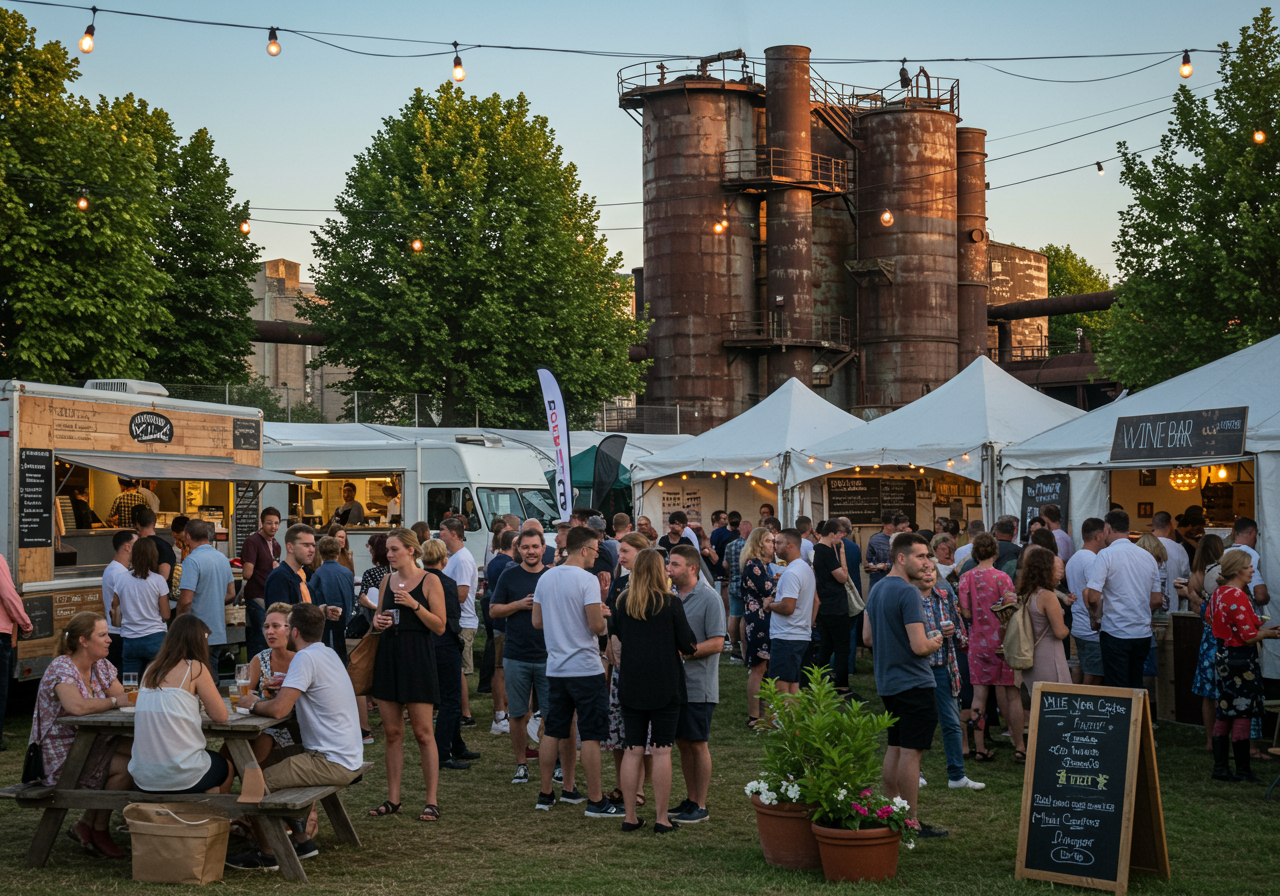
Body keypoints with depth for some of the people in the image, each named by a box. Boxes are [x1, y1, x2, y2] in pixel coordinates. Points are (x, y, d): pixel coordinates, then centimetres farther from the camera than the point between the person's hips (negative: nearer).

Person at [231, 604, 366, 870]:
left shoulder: (306, 658, -17)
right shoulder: (328, 654, 13)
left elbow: (278, 710, -23)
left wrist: (253, 705, -3)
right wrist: (284, 688, 8)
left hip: (331, 763, -10)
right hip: (349, 758, 10)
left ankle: (267, 854, 7)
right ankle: (303, 838, 28)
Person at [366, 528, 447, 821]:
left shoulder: (430, 581, -4)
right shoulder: (386, 580, 11)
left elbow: (440, 627, -8)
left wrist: (414, 605, -18)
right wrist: (377, 622, 0)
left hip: (417, 659, -5)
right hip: (388, 655, 5)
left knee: (423, 733, -4)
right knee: (392, 732, 7)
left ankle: (432, 801, 2)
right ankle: (393, 799, 15)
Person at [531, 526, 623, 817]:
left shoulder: (545, 578, 7)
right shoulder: (587, 580, -14)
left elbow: (537, 621, 12)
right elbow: (597, 626, -18)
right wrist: (601, 615, 3)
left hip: (555, 668, 7)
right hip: (585, 669, -7)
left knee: (552, 733, 14)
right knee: (591, 736, -2)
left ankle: (545, 794, 19)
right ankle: (595, 801, 1)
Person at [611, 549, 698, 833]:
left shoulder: (622, 602, 0)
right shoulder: (671, 603, -9)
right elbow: (688, 645, -7)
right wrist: (688, 649, 14)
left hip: (631, 685, 3)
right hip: (665, 686, -3)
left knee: (632, 751, 7)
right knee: (661, 751, 1)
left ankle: (630, 816, 12)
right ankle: (662, 818, 5)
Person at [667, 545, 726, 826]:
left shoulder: (709, 599, -10)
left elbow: (717, 643, -14)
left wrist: (683, 652, -19)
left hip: (698, 685, -6)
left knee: (698, 744, 0)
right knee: (682, 743, 12)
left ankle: (701, 806, 8)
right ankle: (690, 799, 22)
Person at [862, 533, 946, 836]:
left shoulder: (877, 589, 10)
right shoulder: (908, 592, -19)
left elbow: (868, 637, 17)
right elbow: (920, 647, -23)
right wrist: (936, 641, -2)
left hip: (887, 683, 9)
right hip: (914, 683, -9)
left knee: (895, 749, 16)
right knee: (911, 752, -4)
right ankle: (911, 822, 0)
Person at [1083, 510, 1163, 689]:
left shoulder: (1106, 555, -9)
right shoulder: (1148, 557, 9)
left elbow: (1093, 596, -16)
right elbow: (1157, 599, 14)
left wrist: (1096, 613, 5)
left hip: (1116, 633, -6)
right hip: (1143, 633, 6)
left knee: (1116, 688, -2)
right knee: (1136, 686, 14)